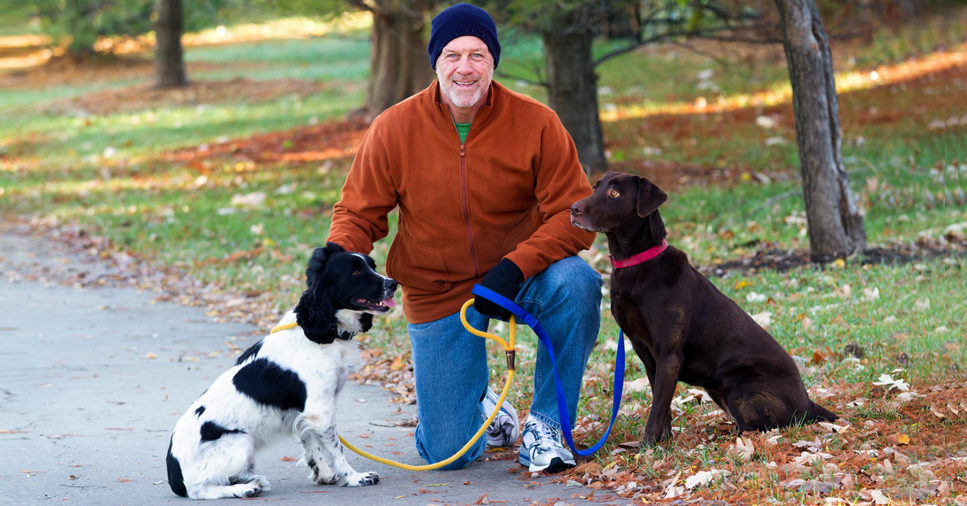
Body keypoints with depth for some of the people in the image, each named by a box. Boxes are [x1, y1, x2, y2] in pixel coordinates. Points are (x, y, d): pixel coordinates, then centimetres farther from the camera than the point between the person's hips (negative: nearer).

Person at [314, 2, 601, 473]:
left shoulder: (535, 123, -13)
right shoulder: (394, 128, -11)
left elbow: (573, 213, -14)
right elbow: (358, 214, -1)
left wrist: (515, 267, -28)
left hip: (518, 276, 0)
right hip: (437, 294, 0)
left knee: (576, 283, -35)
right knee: (448, 453, -5)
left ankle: (544, 424, -13)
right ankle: (479, 403, 36)